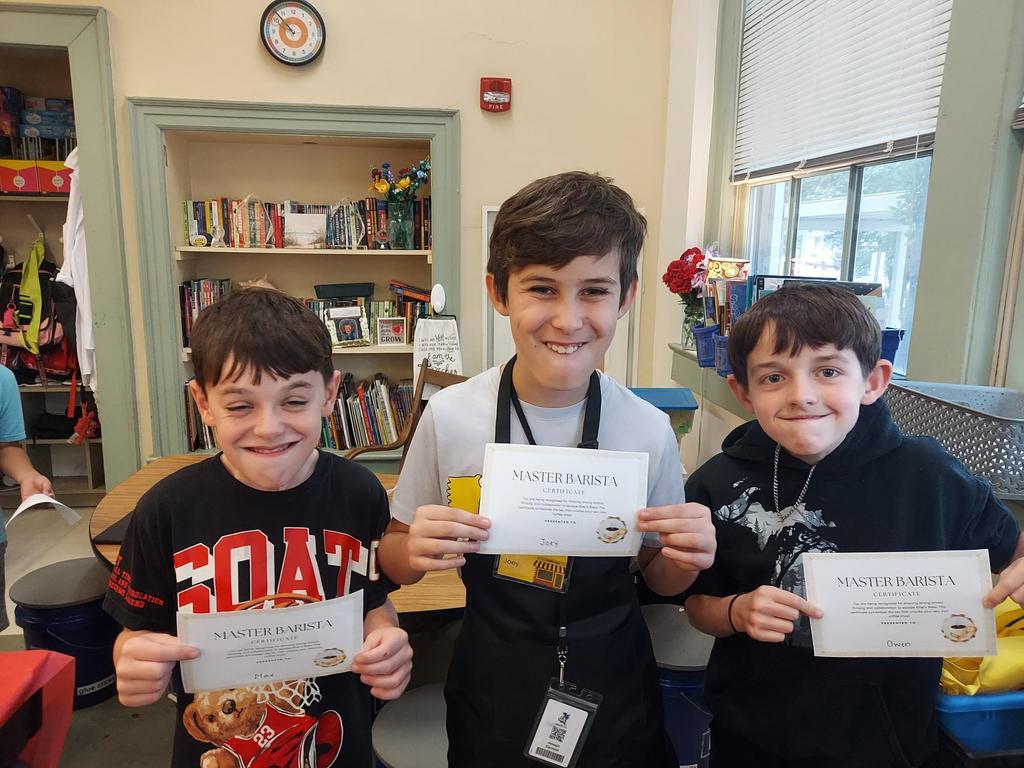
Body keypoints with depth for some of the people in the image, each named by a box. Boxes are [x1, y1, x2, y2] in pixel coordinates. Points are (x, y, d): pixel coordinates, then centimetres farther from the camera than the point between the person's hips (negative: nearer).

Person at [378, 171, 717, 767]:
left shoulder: (649, 431, -15)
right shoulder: (449, 417, -17)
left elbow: (659, 578, 0)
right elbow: (397, 562, -3)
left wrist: (685, 559, -20)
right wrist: (416, 550, -24)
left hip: (613, 683, 1)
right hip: (492, 683, 0)